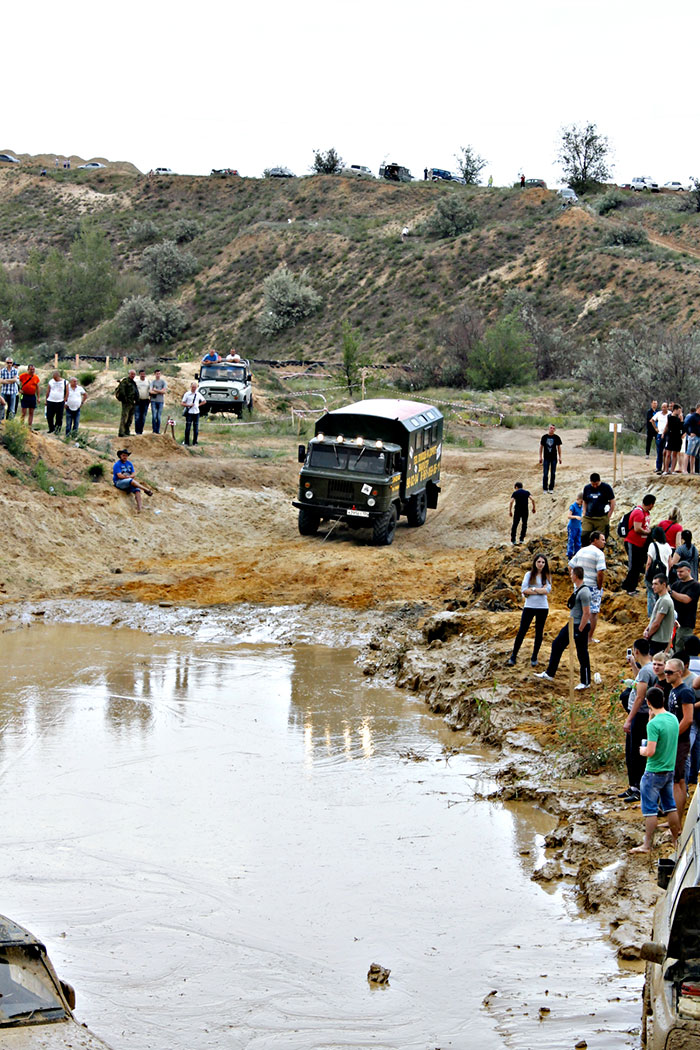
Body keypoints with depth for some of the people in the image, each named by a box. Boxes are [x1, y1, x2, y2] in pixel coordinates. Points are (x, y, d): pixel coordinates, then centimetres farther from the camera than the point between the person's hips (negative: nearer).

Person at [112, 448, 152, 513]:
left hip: (129, 483, 5)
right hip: (119, 482, -5)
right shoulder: (117, 464, -4)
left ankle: (139, 508, -38)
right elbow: (119, 476, -15)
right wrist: (129, 477, -12)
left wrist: (127, 476, -13)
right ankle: (147, 490, -32)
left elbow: (133, 475, 7)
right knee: (131, 481, -35)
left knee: (137, 490, -25)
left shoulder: (129, 463, 15)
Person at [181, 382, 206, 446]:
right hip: (189, 412, -3)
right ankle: (186, 442, -1)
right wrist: (189, 405, -16)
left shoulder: (198, 394, 10)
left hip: (196, 412, 3)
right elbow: (183, 403, 0)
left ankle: (195, 442, 11)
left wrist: (198, 405, 6)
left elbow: (204, 401, 20)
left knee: (196, 428, 3)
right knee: (188, 428, -5)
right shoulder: (187, 394, 1)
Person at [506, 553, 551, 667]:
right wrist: (540, 591, -10)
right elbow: (524, 589, -9)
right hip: (529, 607, -1)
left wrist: (533, 589, -12)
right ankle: (513, 656, 2)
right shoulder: (529, 574, 2)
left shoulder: (547, 576, 4)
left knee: (539, 632, 8)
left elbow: (547, 590, -10)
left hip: (542, 608, 1)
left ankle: (534, 657, 19)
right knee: (522, 631, -3)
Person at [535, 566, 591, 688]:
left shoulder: (584, 592, -23)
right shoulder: (576, 588, 6)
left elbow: (587, 613, -24)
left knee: (582, 654, 1)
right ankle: (549, 674, 23)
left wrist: (580, 630, -21)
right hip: (572, 623, 11)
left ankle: (585, 682, 14)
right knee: (557, 645, 14)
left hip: (581, 626, -11)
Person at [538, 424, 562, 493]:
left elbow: (559, 447, 6)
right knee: (545, 474, -1)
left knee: (553, 474, 5)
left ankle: (551, 488, 15)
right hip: (546, 458, -1)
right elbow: (541, 447, 6)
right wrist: (540, 457, 4)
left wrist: (560, 457, 4)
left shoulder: (557, 437, -1)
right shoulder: (544, 437, -1)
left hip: (554, 458, 1)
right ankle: (545, 488, 9)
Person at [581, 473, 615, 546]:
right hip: (588, 518, 3)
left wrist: (608, 517, -2)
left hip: (601, 518, -3)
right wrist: (584, 513, 8)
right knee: (584, 536, -12)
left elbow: (612, 502, 2)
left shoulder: (606, 487, -1)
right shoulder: (587, 488, 10)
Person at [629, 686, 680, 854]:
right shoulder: (673, 719, 2)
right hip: (670, 770, 8)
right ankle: (677, 839, 25)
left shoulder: (654, 724, -22)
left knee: (650, 809, 1)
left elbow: (650, 751, -24)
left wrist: (642, 751, -5)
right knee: (670, 806, 18)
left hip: (654, 773, -8)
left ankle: (647, 845, 7)